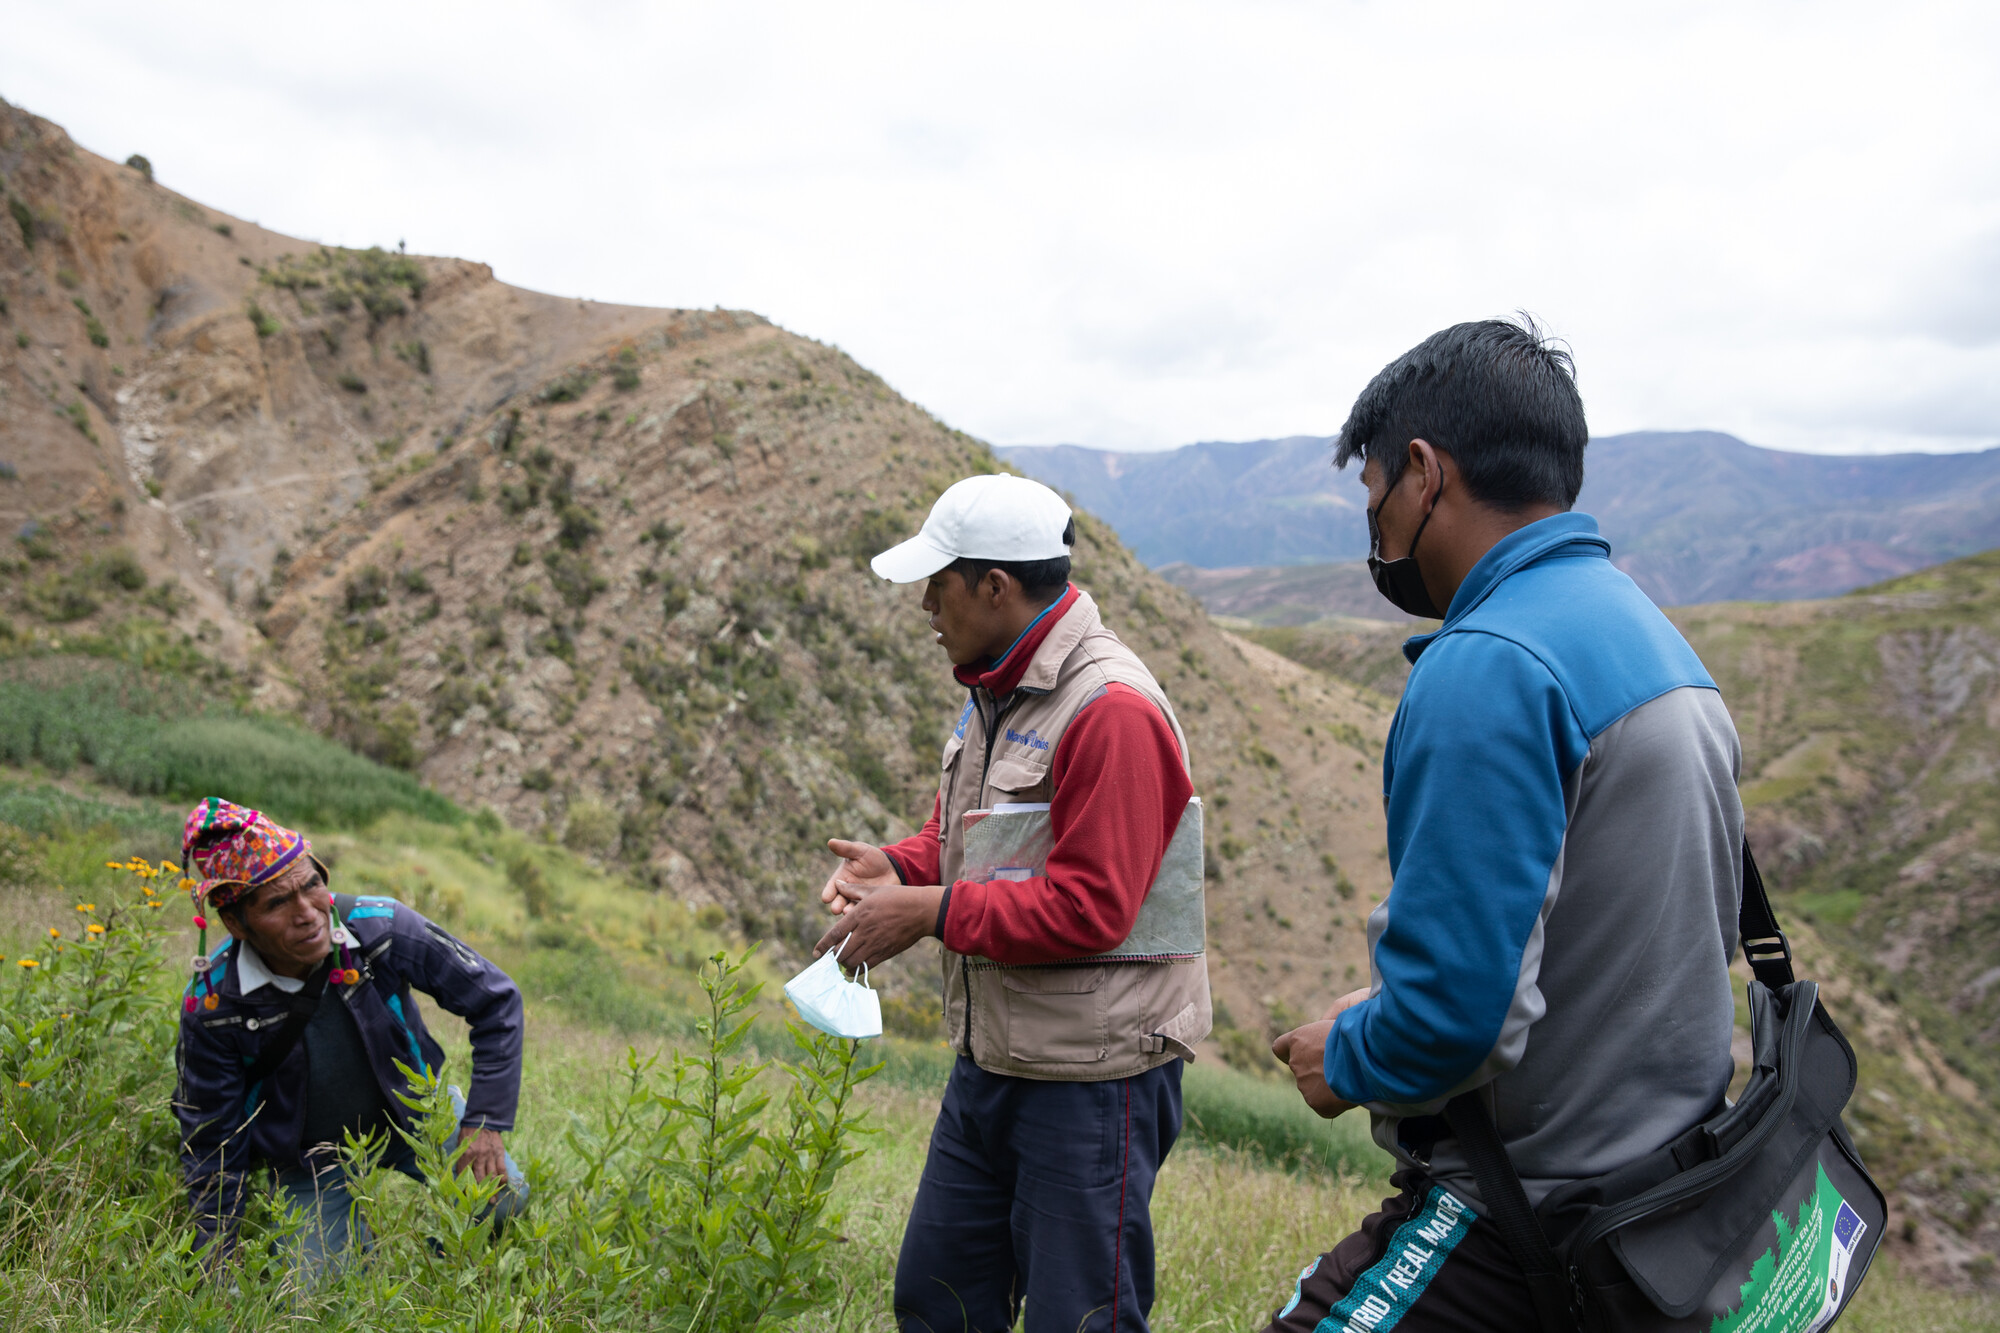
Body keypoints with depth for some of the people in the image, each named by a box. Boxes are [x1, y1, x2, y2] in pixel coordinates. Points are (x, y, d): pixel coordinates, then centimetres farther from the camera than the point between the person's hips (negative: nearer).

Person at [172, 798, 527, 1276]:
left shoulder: (383, 927, -26)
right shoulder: (211, 1007, -25)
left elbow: (495, 1000, -14)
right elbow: (212, 1149, -12)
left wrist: (486, 1123, -19)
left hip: (413, 1109, 1)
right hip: (309, 1156, -1)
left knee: (503, 1198, -11)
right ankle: (349, 1231, 26)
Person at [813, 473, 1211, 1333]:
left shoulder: (1110, 710, -22)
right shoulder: (994, 691, 9)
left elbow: (1087, 908, -25)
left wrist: (930, 911, -20)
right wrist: (898, 868, 0)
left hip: (1093, 1077, -9)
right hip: (991, 1061, 9)